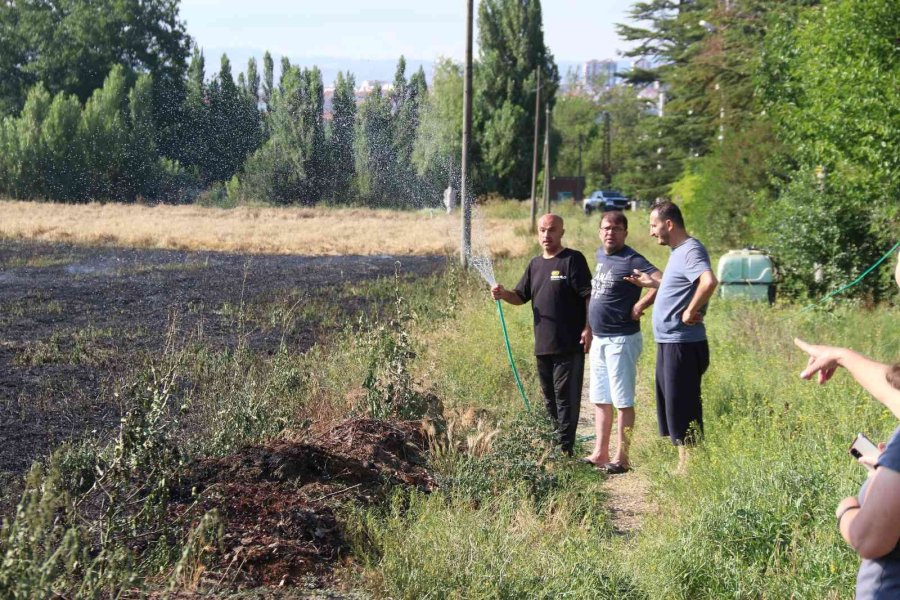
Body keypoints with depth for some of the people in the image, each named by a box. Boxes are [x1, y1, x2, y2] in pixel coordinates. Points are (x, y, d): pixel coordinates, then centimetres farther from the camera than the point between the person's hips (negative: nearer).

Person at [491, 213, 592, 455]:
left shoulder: (573, 259, -5)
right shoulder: (535, 264, 16)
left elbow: (588, 296, -9)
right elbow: (520, 296, 20)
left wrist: (588, 327, -17)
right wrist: (503, 294, -1)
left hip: (569, 345, -7)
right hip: (543, 345, 7)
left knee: (566, 398, -5)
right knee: (550, 399, 15)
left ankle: (565, 450, -3)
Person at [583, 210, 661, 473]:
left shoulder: (631, 260, -14)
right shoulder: (600, 255, 12)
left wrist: (639, 307, -20)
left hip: (621, 340, -9)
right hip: (599, 339, 9)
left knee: (623, 401, -3)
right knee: (600, 400, 14)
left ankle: (622, 458, 2)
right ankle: (600, 453, 22)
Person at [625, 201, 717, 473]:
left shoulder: (691, 250, -16)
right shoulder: (677, 251, 16)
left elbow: (709, 282, -34)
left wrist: (691, 312, -25)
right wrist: (652, 283, 23)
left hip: (683, 345, -11)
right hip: (668, 342, 11)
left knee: (683, 409, -5)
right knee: (671, 408, 16)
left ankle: (689, 468, 2)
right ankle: (683, 465, 24)